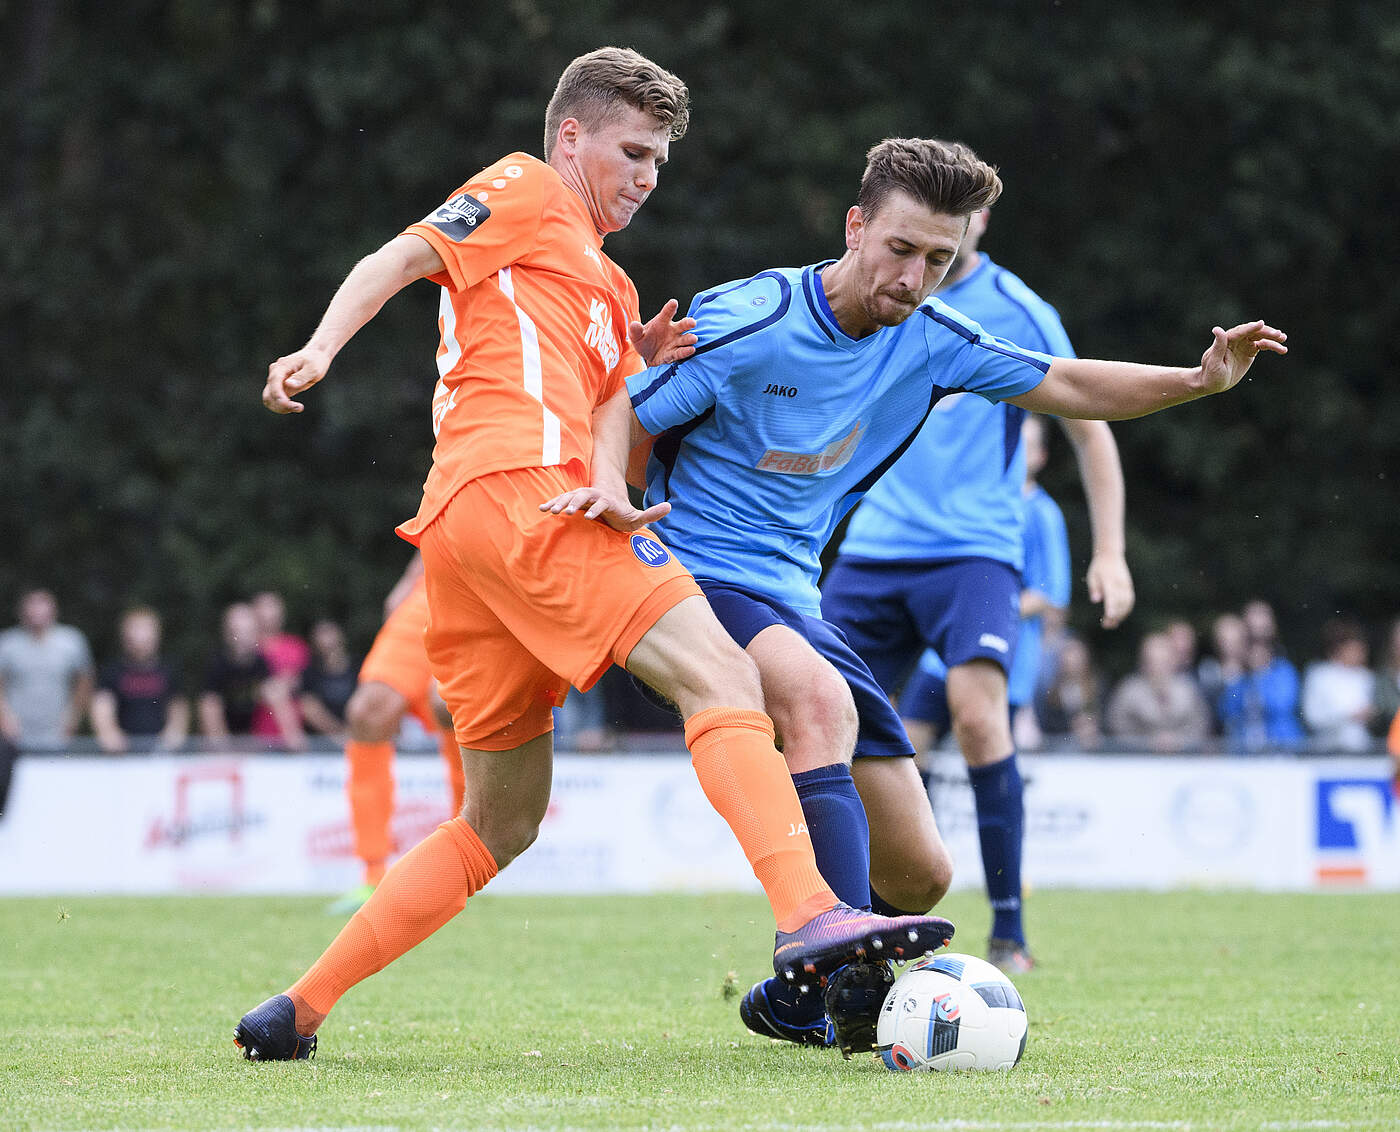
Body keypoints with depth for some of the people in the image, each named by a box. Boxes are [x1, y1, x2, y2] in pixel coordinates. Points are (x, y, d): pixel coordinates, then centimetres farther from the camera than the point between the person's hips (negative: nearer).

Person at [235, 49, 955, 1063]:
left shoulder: (606, 288, 36)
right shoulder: (528, 192, 13)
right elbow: (402, 257, -1)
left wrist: (640, 373, 13)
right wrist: (322, 347, -17)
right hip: (521, 485, -10)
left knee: (502, 822, 13)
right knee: (722, 676, -21)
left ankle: (295, 1013, 11)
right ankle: (809, 917, -41)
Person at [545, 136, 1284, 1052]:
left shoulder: (928, 339, 2)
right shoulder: (751, 322, -16)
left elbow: (1063, 385, 13)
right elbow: (624, 414, -12)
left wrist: (1201, 380, -1)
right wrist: (608, 484, -34)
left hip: (794, 599, 7)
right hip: (696, 575, -7)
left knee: (920, 874, 3)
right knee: (821, 698, -40)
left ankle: (793, 998, 30)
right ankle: (845, 973, -46)